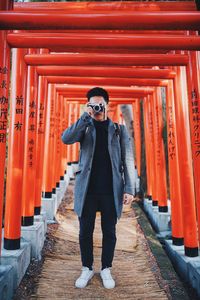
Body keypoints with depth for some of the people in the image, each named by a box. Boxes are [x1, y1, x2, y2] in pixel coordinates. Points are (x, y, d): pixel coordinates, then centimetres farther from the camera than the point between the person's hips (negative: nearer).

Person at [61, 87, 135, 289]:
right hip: (87, 189, 1)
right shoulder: (85, 127, 6)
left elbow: (128, 160, 1)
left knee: (109, 231, 11)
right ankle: (87, 268, 31)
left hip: (111, 190, 0)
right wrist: (85, 117, -18)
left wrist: (129, 188, -7)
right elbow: (66, 138, -15)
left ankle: (106, 269, 31)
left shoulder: (119, 130, 5)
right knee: (85, 231, 10)